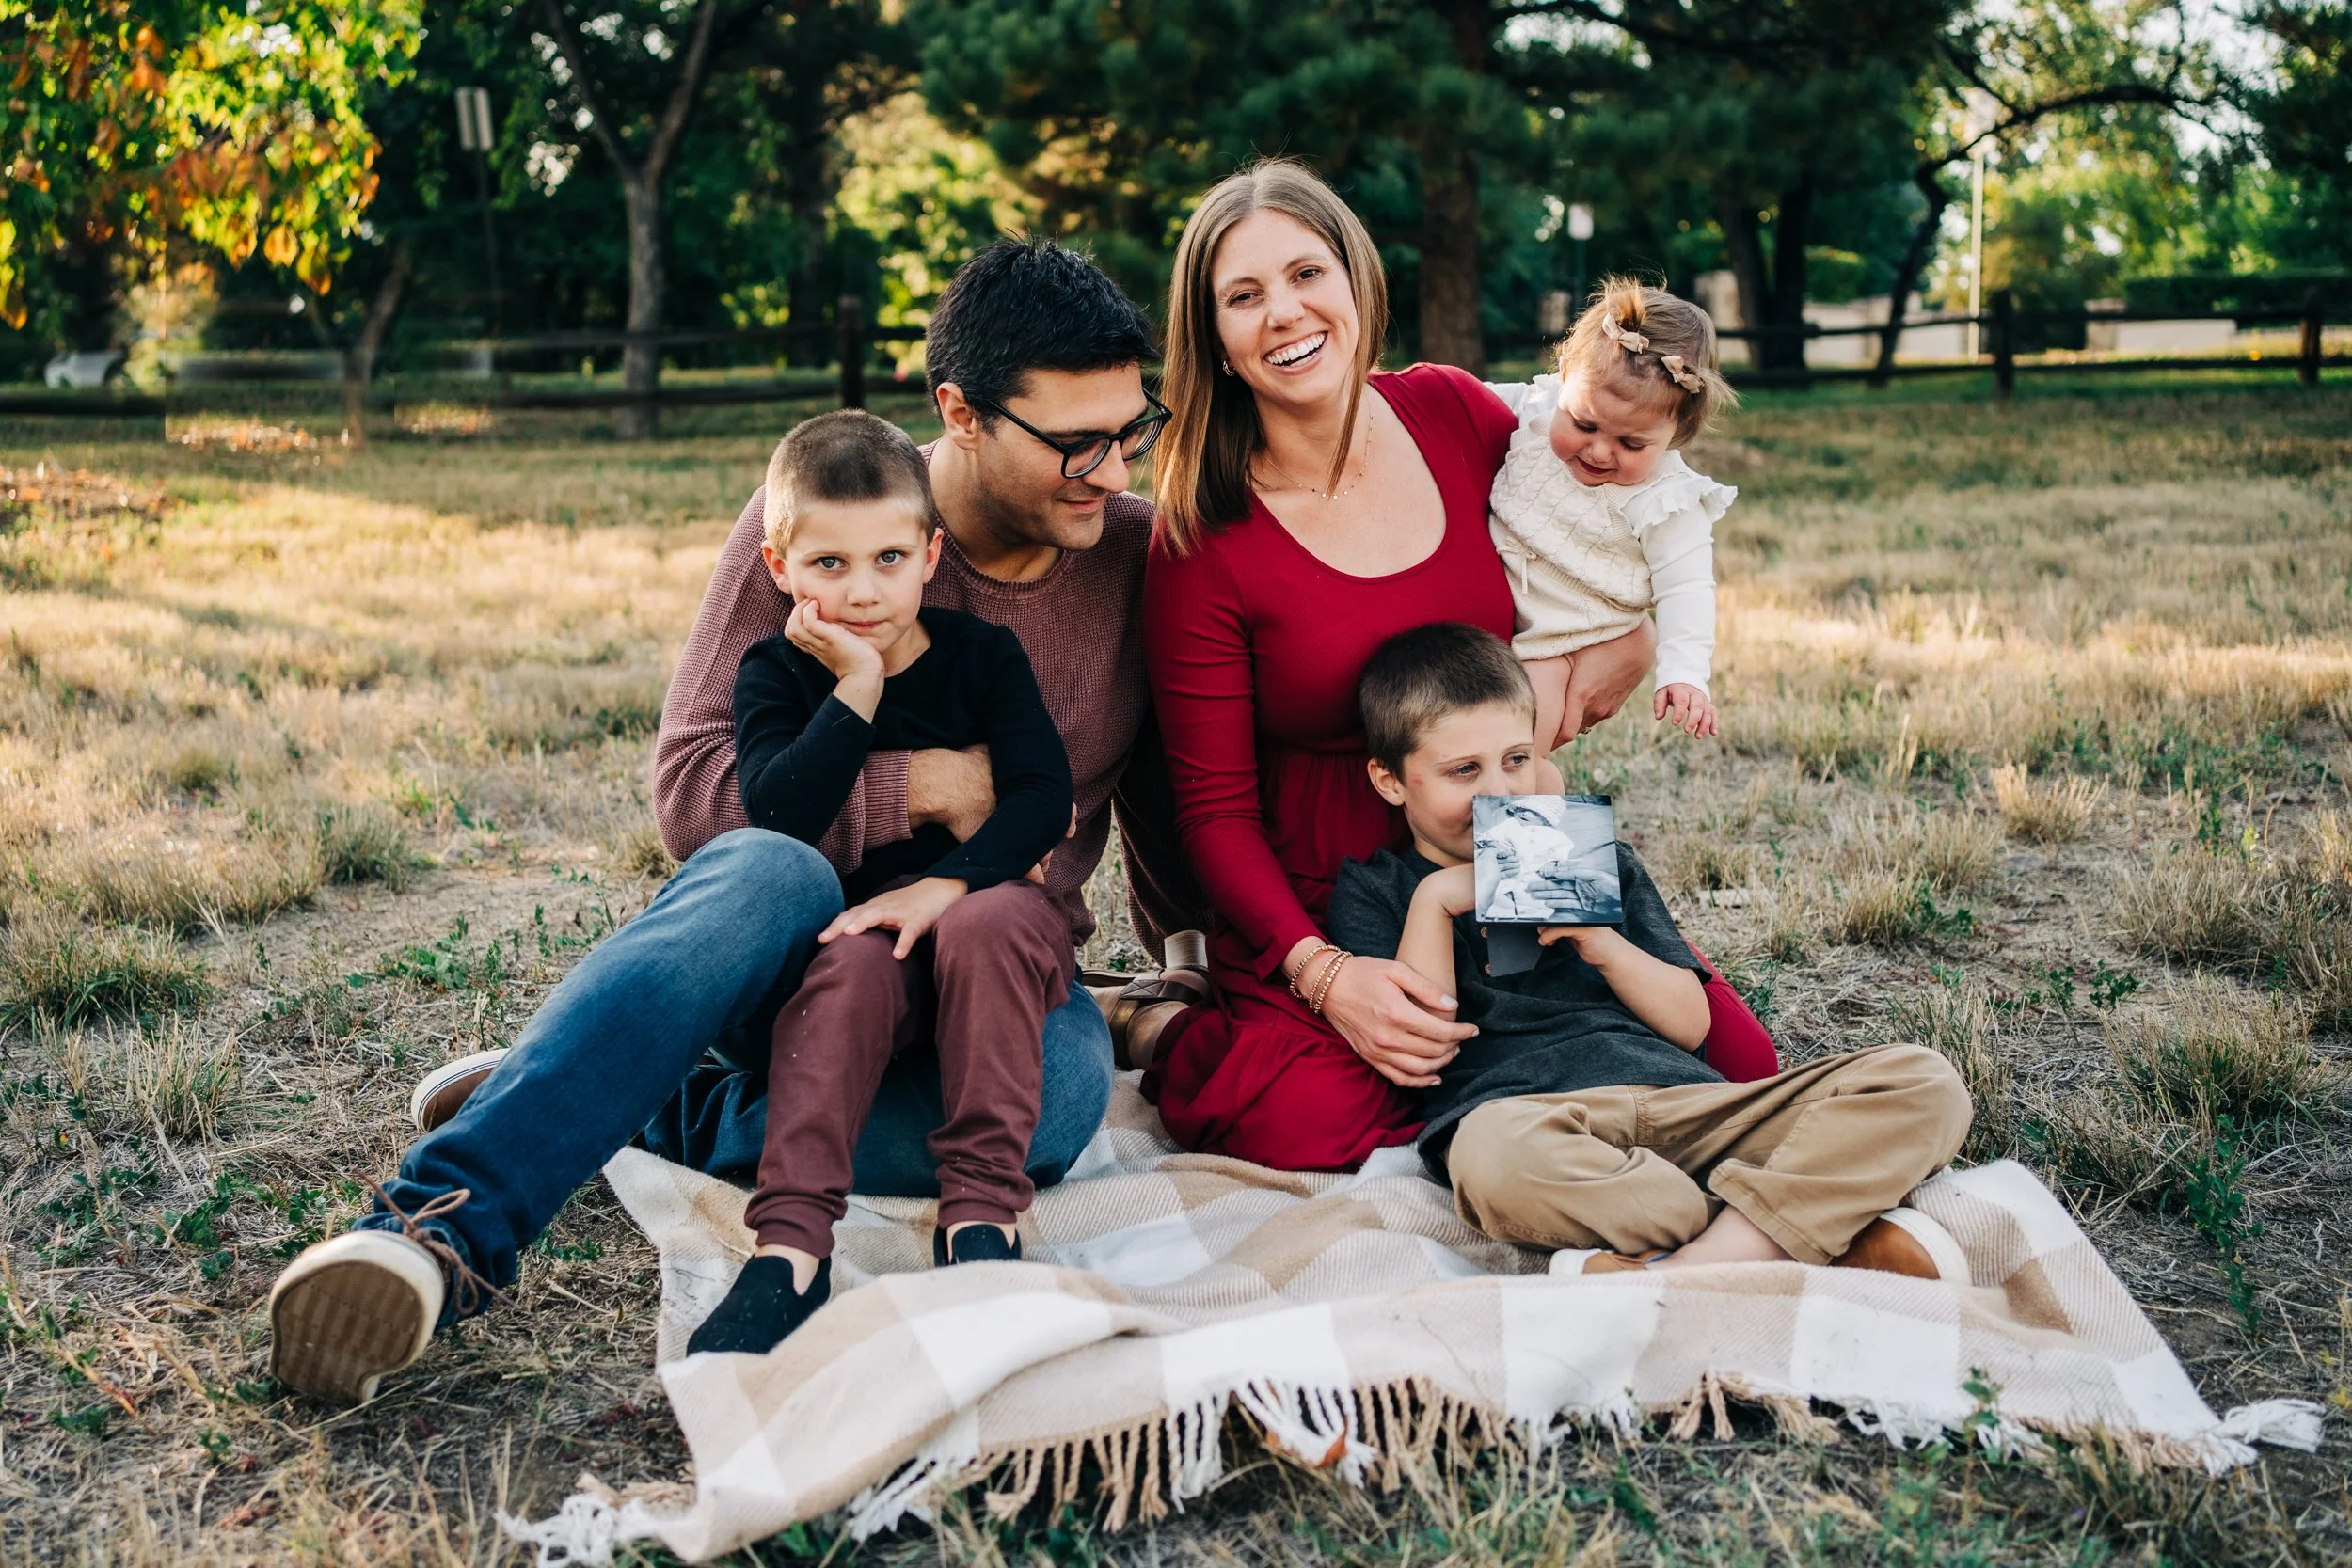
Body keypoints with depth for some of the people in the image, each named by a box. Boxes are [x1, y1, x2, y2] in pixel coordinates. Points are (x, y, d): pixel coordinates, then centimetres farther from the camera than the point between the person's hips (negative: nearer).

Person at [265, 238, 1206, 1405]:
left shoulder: (1144, 557, 0)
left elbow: (1172, 823, 15)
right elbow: (689, 786, -15)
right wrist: (927, 788, -20)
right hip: (798, 954, -2)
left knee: (1061, 1085, -36)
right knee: (768, 876, -40)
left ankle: (650, 1120, -19)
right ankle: (442, 1228, -42)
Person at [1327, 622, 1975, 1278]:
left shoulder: (1601, 864, 28)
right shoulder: (1373, 891, 18)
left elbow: (1689, 1023, 20)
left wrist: (1601, 942, 2)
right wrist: (1435, 897, -1)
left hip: (1683, 1100, 5)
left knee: (1922, 1082, -15)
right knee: (1492, 1150, -43)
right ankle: (1845, 1239, -33)